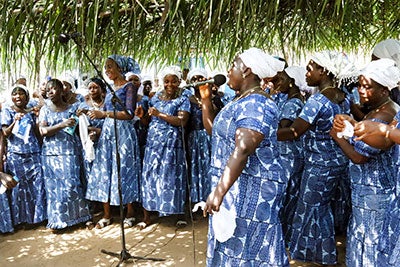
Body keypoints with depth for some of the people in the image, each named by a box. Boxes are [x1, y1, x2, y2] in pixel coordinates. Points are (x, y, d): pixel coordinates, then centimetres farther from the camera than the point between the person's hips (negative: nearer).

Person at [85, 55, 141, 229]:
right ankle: (107, 215, 13)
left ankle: (130, 214, 11)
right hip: (107, 132, 7)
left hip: (123, 133, -7)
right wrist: (93, 113, 1)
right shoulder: (110, 88, 17)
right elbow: (106, 112, 17)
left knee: (124, 170, -2)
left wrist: (104, 113, -19)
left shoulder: (129, 86, -4)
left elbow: (129, 113, -14)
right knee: (104, 171, 4)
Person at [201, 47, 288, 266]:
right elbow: (212, 129, 21)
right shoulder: (241, 102, 13)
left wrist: (218, 192, -33)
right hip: (236, 185, 10)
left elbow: (242, 151, -30)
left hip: (251, 188, -10)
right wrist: (206, 99, 11)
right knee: (232, 246, 19)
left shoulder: (255, 105, -20)